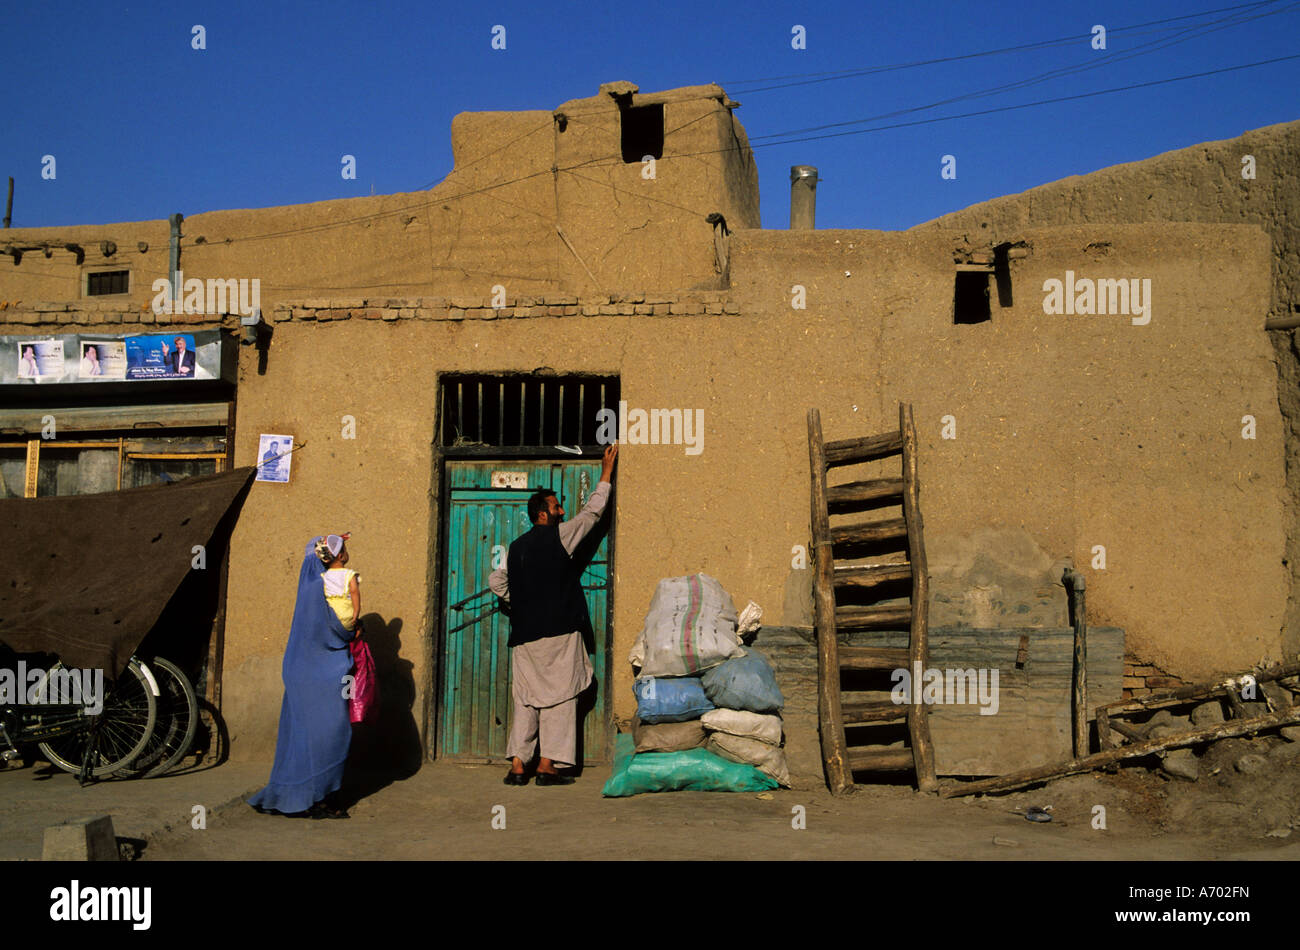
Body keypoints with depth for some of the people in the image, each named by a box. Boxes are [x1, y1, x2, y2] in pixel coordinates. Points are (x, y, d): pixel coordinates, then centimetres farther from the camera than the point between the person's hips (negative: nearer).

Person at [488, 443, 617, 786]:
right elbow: (591, 512, 6)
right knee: (558, 697, 0)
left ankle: (517, 765, 4)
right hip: (558, 631, -5)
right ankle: (548, 765, -1)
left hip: (524, 634, 6)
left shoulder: (517, 546, 13)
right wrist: (606, 474, 15)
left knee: (525, 699, 7)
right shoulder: (560, 536, -3)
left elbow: (496, 581, 15)